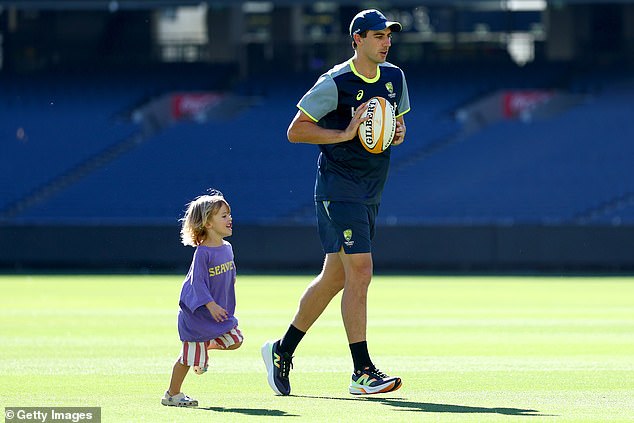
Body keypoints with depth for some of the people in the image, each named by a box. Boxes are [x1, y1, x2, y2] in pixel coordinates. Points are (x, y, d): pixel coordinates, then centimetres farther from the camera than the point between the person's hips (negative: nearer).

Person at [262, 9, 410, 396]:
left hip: (371, 190, 8)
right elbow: (295, 131, -11)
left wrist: (399, 134, 0)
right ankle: (362, 372, -14)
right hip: (338, 187, -8)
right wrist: (345, 134, -21)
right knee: (360, 272, -15)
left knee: (335, 277, 13)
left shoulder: (395, 77, 9)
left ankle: (282, 350, 27)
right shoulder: (335, 83, -13)